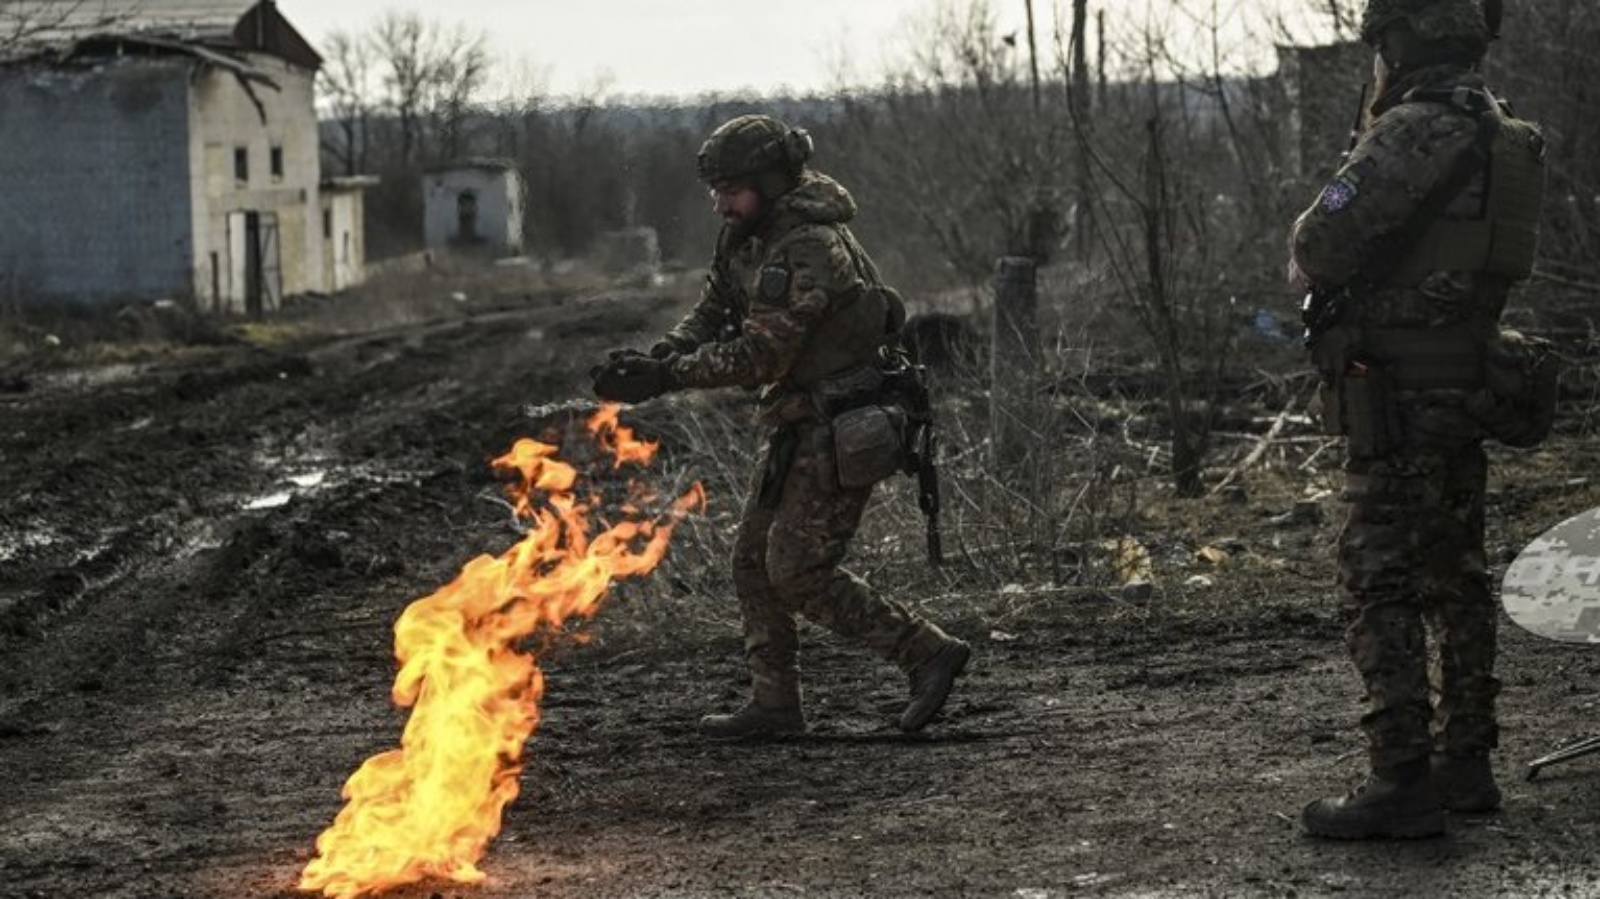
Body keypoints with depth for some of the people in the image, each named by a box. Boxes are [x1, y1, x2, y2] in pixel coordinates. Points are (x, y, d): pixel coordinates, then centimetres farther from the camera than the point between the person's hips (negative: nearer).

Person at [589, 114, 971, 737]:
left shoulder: (812, 249, -24)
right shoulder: (747, 235, 5)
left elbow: (761, 355, -25)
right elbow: (711, 316, 10)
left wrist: (665, 377, -24)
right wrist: (653, 358, -9)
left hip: (841, 429, -10)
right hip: (798, 423, 10)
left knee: (798, 570, -9)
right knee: (754, 561, 10)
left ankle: (928, 654, -1)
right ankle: (773, 704, 18)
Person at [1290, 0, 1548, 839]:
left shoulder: (1414, 133, -18)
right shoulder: (1501, 135, 11)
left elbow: (1318, 250, -19)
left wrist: (1309, 243, 3)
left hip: (1399, 395, -9)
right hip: (1468, 390, 9)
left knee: (1382, 588, -6)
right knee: (1454, 580, 16)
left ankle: (1403, 783, -7)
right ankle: (1464, 763, 23)